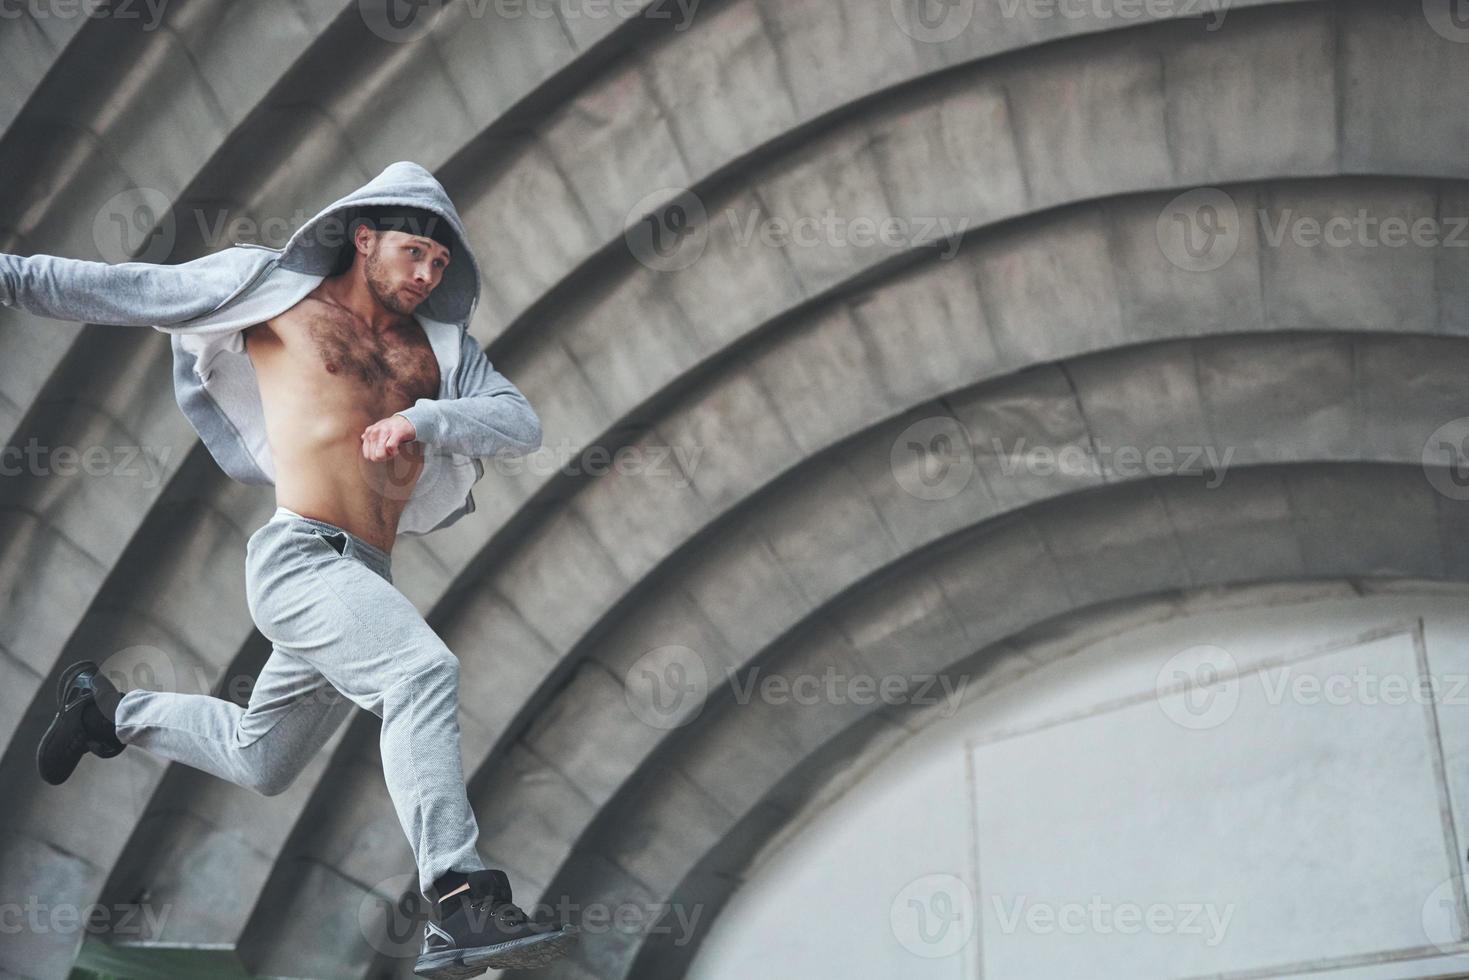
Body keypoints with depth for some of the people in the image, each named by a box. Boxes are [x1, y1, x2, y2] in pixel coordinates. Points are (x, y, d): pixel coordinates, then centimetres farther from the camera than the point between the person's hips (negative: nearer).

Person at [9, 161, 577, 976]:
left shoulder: (439, 345, 16)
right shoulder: (276, 288, 5)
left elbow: (520, 424, 4)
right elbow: (125, 288, 11)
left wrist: (424, 420, -13)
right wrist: (15, 275, 10)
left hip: (364, 578, 7)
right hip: (300, 556, -7)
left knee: (260, 763, 22)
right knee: (425, 671, -30)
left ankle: (112, 710, 47)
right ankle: (460, 907, -35)